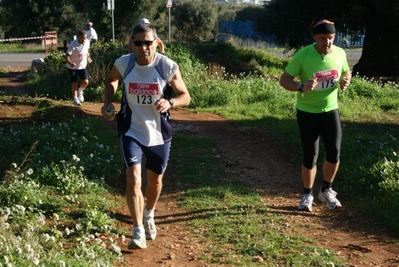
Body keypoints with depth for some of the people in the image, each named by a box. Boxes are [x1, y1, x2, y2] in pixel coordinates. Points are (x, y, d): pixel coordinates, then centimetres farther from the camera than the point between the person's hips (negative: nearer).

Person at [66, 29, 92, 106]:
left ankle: (80, 91, 25)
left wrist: (88, 57, -5)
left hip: (83, 66, 4)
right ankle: (75, 99, 22)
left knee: (85, 82, -8)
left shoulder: (87, 42, -10)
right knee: (74, 83, 2)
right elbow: (67, 56, -27)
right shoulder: (73, 45, -27)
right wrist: (70, 63, -46)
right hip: (72, 67, -4)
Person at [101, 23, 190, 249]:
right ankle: (138, 231, -6)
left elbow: (186, 96, -7)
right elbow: (111, 80, 12)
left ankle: (149, 215, 47)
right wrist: (108, 102, -5)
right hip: (131, 131, 0)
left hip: (159, 133, 0)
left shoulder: (168, 67, -17)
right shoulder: (123, 64, -12)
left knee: (155, 180, 17)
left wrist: (170, 102, -28)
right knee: (133, 179, -15)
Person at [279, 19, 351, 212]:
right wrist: (301, 87, -33)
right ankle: (307, 195, 24)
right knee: (310, 157, 2)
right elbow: (283, 80, -13)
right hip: (307, 112, -3)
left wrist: (346, 81, -10)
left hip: (330, 110, 3)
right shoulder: (302, 56, -18)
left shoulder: (340, 53, -6)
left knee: (334, 152, -9)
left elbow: (346, 71, 14)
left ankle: (326, 190, 16)